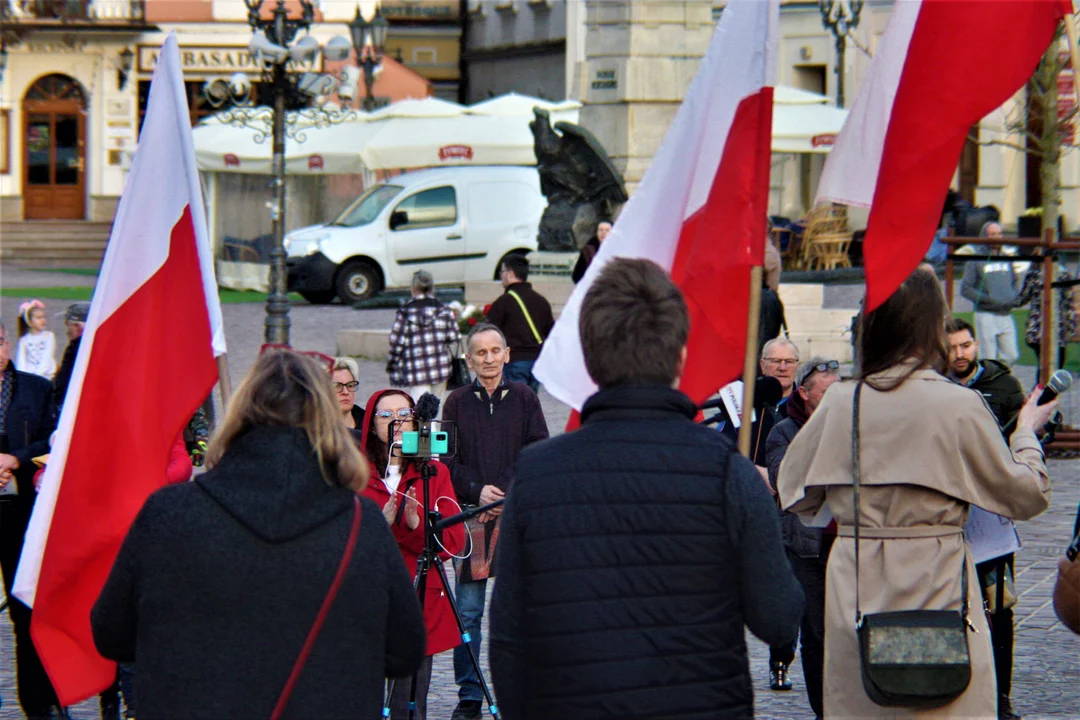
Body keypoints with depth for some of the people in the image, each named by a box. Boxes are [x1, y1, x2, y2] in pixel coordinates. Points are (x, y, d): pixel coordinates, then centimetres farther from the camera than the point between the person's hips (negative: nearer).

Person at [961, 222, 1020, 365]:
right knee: (989, 359, -5)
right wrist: (988, 299, -16)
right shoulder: (976, 261, -4)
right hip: (986, 315, -5)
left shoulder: (1007, 259, 13)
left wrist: (1014, 297, 5)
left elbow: (1015, 282, 26)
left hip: (1006, 315, 5)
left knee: (1011, 356, 0)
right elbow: (965, 289, -7)